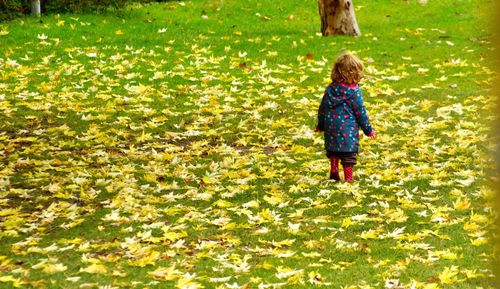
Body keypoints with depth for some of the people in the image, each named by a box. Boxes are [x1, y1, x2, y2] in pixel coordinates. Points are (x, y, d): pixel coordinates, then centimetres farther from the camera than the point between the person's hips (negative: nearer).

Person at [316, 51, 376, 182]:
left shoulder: (330, 89, 2)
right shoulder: (354, 92, -12)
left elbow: (322, 108, 8)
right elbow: (360, 112, -8)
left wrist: (320, 125, 22)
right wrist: (368, 130, 3)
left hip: (331, 126, 4)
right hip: (348, 128, -4)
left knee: (332, 149, 22)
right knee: (348, 153, 1)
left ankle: (334, 170, 16)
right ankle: (348, 178, 2)